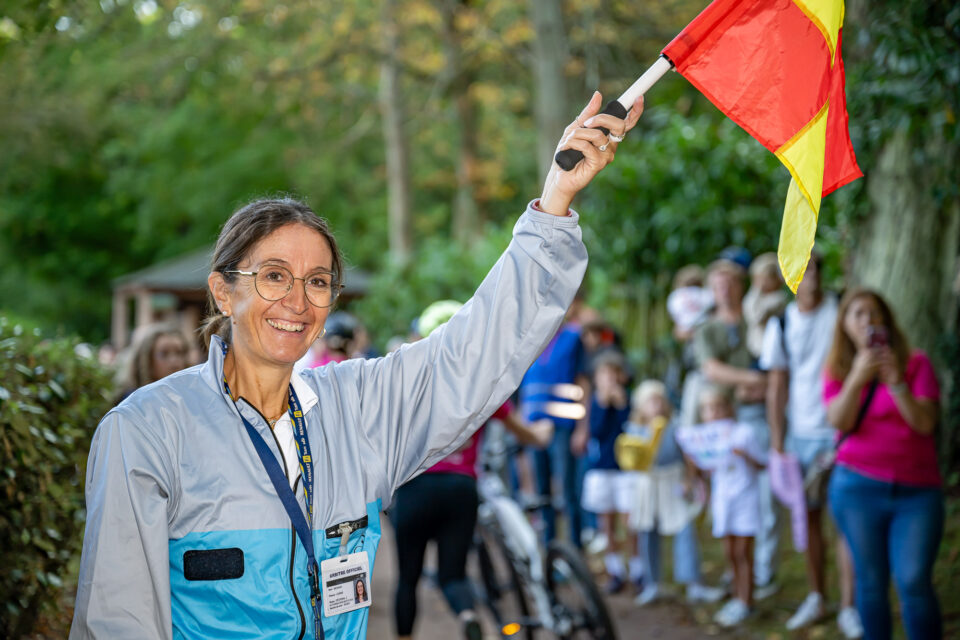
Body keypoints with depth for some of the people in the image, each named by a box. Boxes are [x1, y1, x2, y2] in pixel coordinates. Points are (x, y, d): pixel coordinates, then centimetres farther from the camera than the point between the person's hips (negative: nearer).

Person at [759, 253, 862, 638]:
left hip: (840, 430, -3)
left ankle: (848, 607, -2)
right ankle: (816, 598, 21)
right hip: (800, 435, 3)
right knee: (808, 518, 8)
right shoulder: (781, 325, 4)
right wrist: (777, 441, 2)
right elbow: (777, 385, 6)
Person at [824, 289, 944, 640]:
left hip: (917, 491, -1)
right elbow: (839, 421, -6)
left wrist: (897, 383, -18)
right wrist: (857, 378, -18)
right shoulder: (838, 370, 10)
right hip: (859, 488, 1)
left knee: (914, 581, -12)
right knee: (871, 581, 0)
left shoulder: (916, 364, 5)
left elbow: (925, 422, -6)